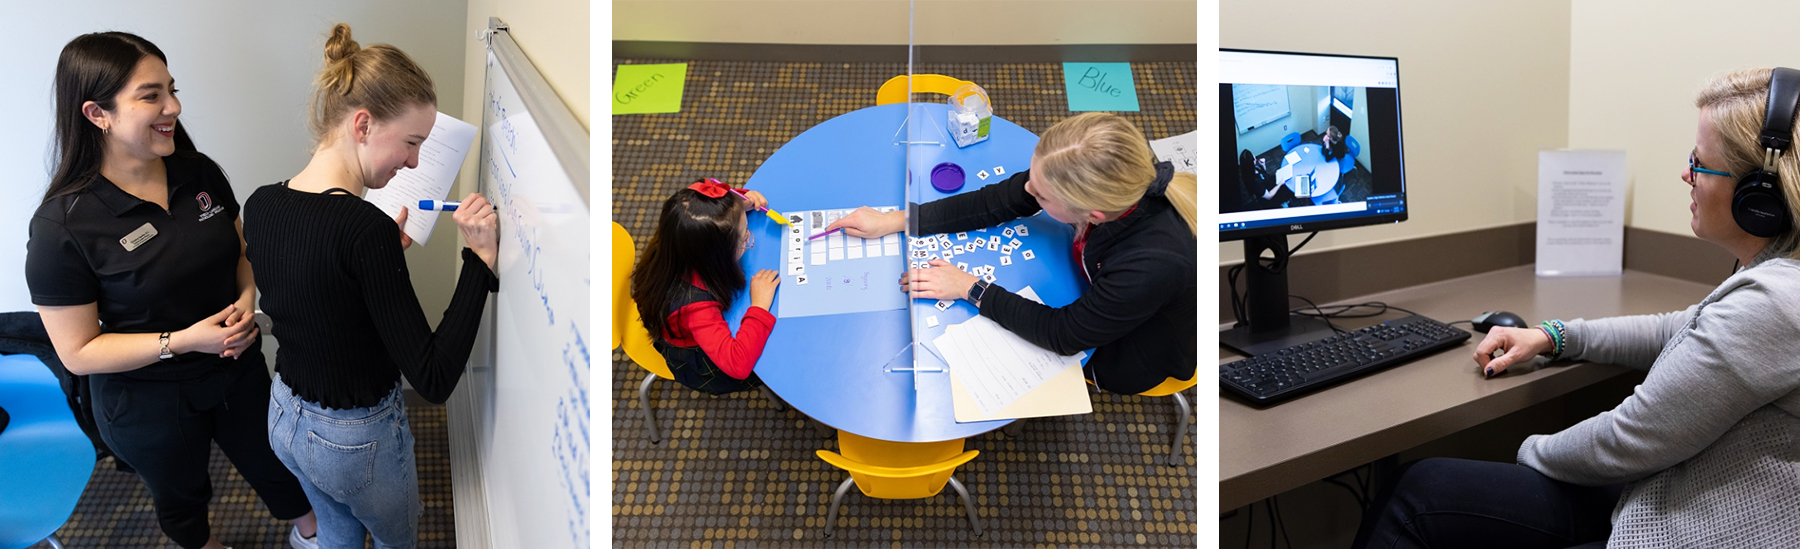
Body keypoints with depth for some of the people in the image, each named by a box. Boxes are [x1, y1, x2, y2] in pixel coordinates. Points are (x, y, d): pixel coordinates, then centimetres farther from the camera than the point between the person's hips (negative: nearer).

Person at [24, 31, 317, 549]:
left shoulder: (201, 174, -10)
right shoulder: (62, 227, -24)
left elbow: (242, 252, 7)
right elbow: (78, 352, -19)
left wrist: (247, 298, -14)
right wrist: (182, 341, -28)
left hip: (237, 369, 4)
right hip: (148, 404, -3)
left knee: (274, 465, 24)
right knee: (181, 496, 24)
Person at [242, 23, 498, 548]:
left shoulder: (260, 205, -8)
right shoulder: (366, 228, -31)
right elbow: (433, 380, -29)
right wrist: (480, 258, -30)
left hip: (285, 415, 7)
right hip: (355, 440, -7)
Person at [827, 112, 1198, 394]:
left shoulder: (1155, 263, -46)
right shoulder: (1107, 180, -30)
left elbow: (1063, 335, -30)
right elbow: (996, 203, -16)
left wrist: (970, 289, -24)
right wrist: (894, 221, -14)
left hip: (1131, 361, -5)